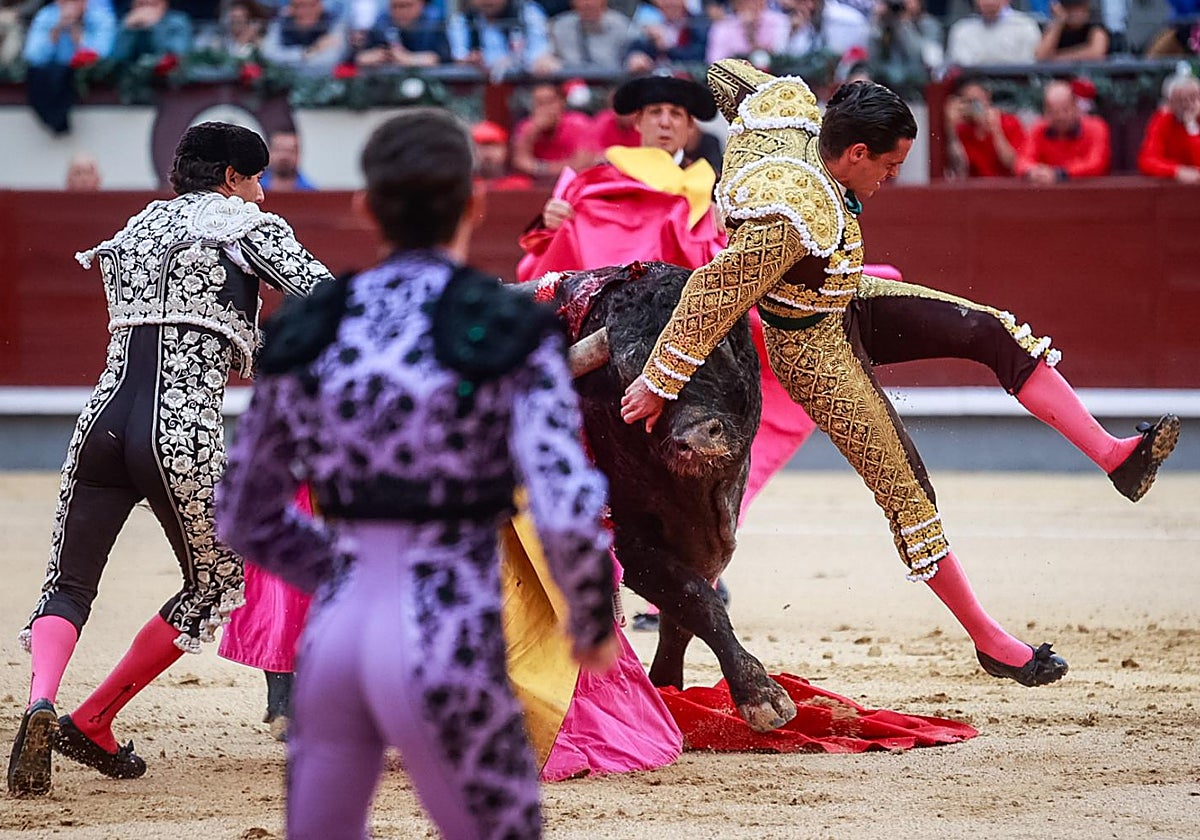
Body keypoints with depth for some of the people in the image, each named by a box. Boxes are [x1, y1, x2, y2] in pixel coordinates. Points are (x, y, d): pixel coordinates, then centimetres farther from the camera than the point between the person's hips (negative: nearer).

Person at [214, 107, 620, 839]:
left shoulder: (307, 333, 6)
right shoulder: (511, 332, -7)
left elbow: (246, 517, 15)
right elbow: (570, 514, -17)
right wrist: (596, 626, 2)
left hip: (333, 640, 4)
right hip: (446, 656, -4)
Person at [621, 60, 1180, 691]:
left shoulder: (791, 106, -16)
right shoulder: (794, 218, -39)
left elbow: (724, 72, 3)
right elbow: (712, 295, -35)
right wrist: (658, 384, -27)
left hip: (847, 304, 10)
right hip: (813, 351, -10)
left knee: (994, 331, 2)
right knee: (904, 489, -5)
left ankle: (1114, 455, 4)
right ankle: (989, 641, 5)